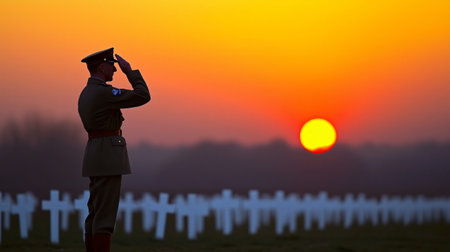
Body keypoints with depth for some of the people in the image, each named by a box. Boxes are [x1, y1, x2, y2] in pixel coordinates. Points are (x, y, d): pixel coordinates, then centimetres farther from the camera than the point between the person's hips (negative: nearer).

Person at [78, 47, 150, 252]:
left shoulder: (85, 94, 15)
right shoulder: (103, 92, -17)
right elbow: (143, 96, -16)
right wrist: (129, 71, -7)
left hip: (95, 154, 10)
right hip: (108, 156, -10)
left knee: (96, 214, 10)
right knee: (105, 216, -9)